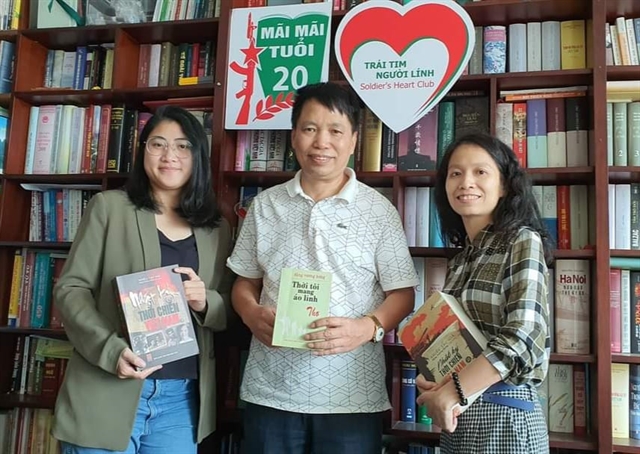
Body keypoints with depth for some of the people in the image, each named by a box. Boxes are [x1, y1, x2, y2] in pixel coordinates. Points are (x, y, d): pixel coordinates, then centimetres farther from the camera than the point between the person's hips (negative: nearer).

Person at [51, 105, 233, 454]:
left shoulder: (217, 228, 8)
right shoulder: (109, 207, 0)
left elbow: (229, 312, 10)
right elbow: (70, 288, -3)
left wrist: (205, 302, -12)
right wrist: (110, 349, -18)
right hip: (107, 393, -2)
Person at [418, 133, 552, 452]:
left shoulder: (522, 241, -10)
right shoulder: (460, 259, 10)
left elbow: (524, 336, -21)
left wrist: (453, 392, -17)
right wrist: (428, 381, -7)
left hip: (501, 414, -6)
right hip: (457, 418, 6)